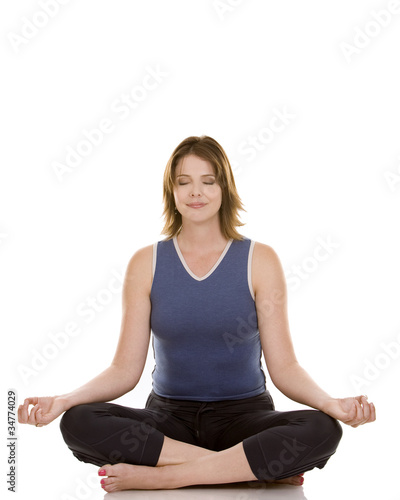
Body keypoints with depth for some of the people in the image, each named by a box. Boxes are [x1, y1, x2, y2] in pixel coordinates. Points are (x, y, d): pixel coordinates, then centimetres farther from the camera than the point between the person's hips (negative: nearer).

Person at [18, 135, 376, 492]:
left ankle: (158, 475, -24)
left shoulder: (260, 260, 0)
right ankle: (260, 467, -24)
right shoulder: (146, 264, 4)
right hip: (169, 417, 1)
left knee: (322, 430, -31)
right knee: (78, 422, -28)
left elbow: (284, 367, -4)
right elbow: (126, 368, 0)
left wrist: (330, 403, -24)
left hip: (243, 414, -1)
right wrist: (64, 400, -17)